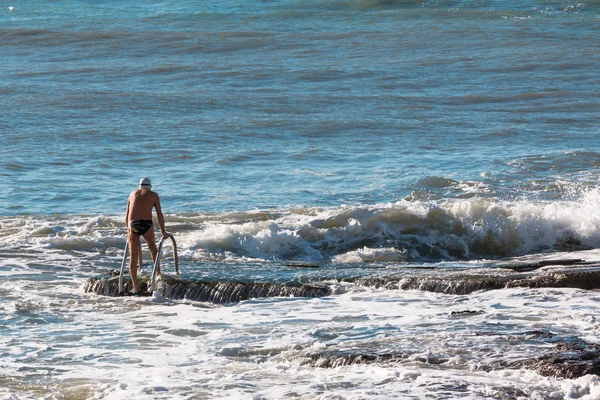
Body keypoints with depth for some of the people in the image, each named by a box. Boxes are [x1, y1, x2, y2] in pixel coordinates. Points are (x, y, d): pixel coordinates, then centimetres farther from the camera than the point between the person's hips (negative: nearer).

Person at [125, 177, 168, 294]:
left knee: (133, 257, 7)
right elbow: (159, 215, 10)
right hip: (146, 224, -2)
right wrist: (163, 232, 17)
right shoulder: (153, 195, 14)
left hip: (132, 224, 2)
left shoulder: (133, 194, 23)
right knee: (152, 247, 28)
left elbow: (127, 216, 25)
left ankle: (135, 287, 4)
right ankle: (158, 273, 33)